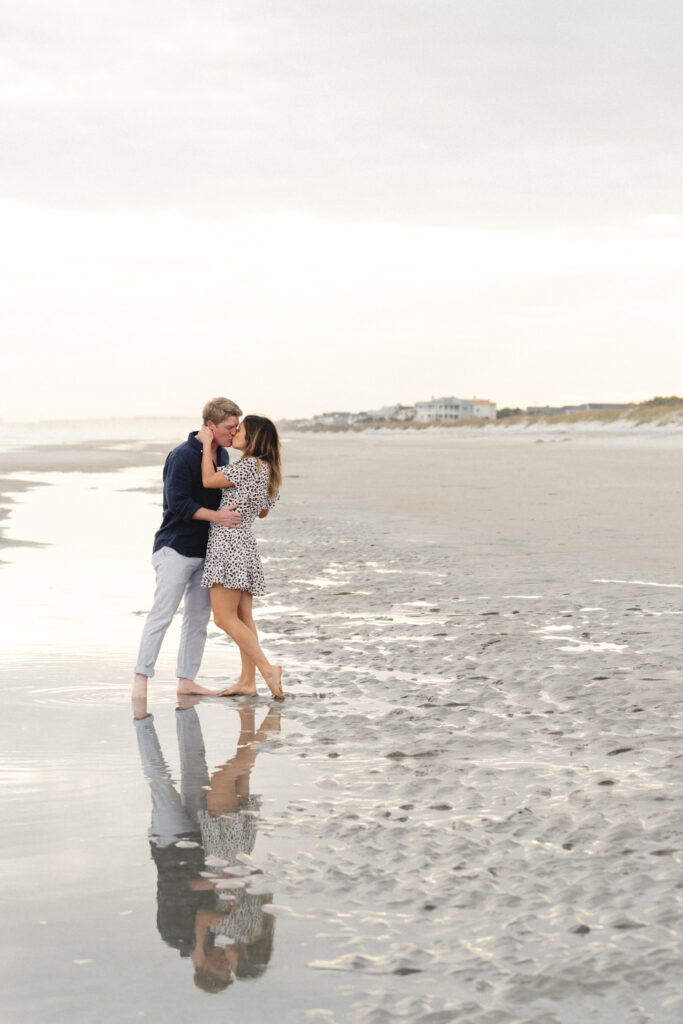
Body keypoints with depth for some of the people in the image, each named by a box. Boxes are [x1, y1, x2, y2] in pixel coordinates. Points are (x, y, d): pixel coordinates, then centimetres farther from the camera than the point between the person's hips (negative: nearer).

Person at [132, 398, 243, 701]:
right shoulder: (182, 456, -16)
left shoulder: (222, 455, 9)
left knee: (198, 617, 9)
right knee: (162, 613, -9)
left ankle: (186, 679, 15)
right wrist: (215, 516, -27)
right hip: (176, 548, -8)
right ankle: (141, 678, -3)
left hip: (206, 549, 8)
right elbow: (178, 503, -21)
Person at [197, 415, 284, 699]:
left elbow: (208, 480, -15)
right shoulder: (269, 470, 12)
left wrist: (207, 444, -6)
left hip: (228, 542, -9)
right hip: (245, 544, 10)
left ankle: (267, 669, -12)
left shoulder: (249, 465, -16)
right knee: (243, 617, 9)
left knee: (225, 619, -8)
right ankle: (247, 680, 9)